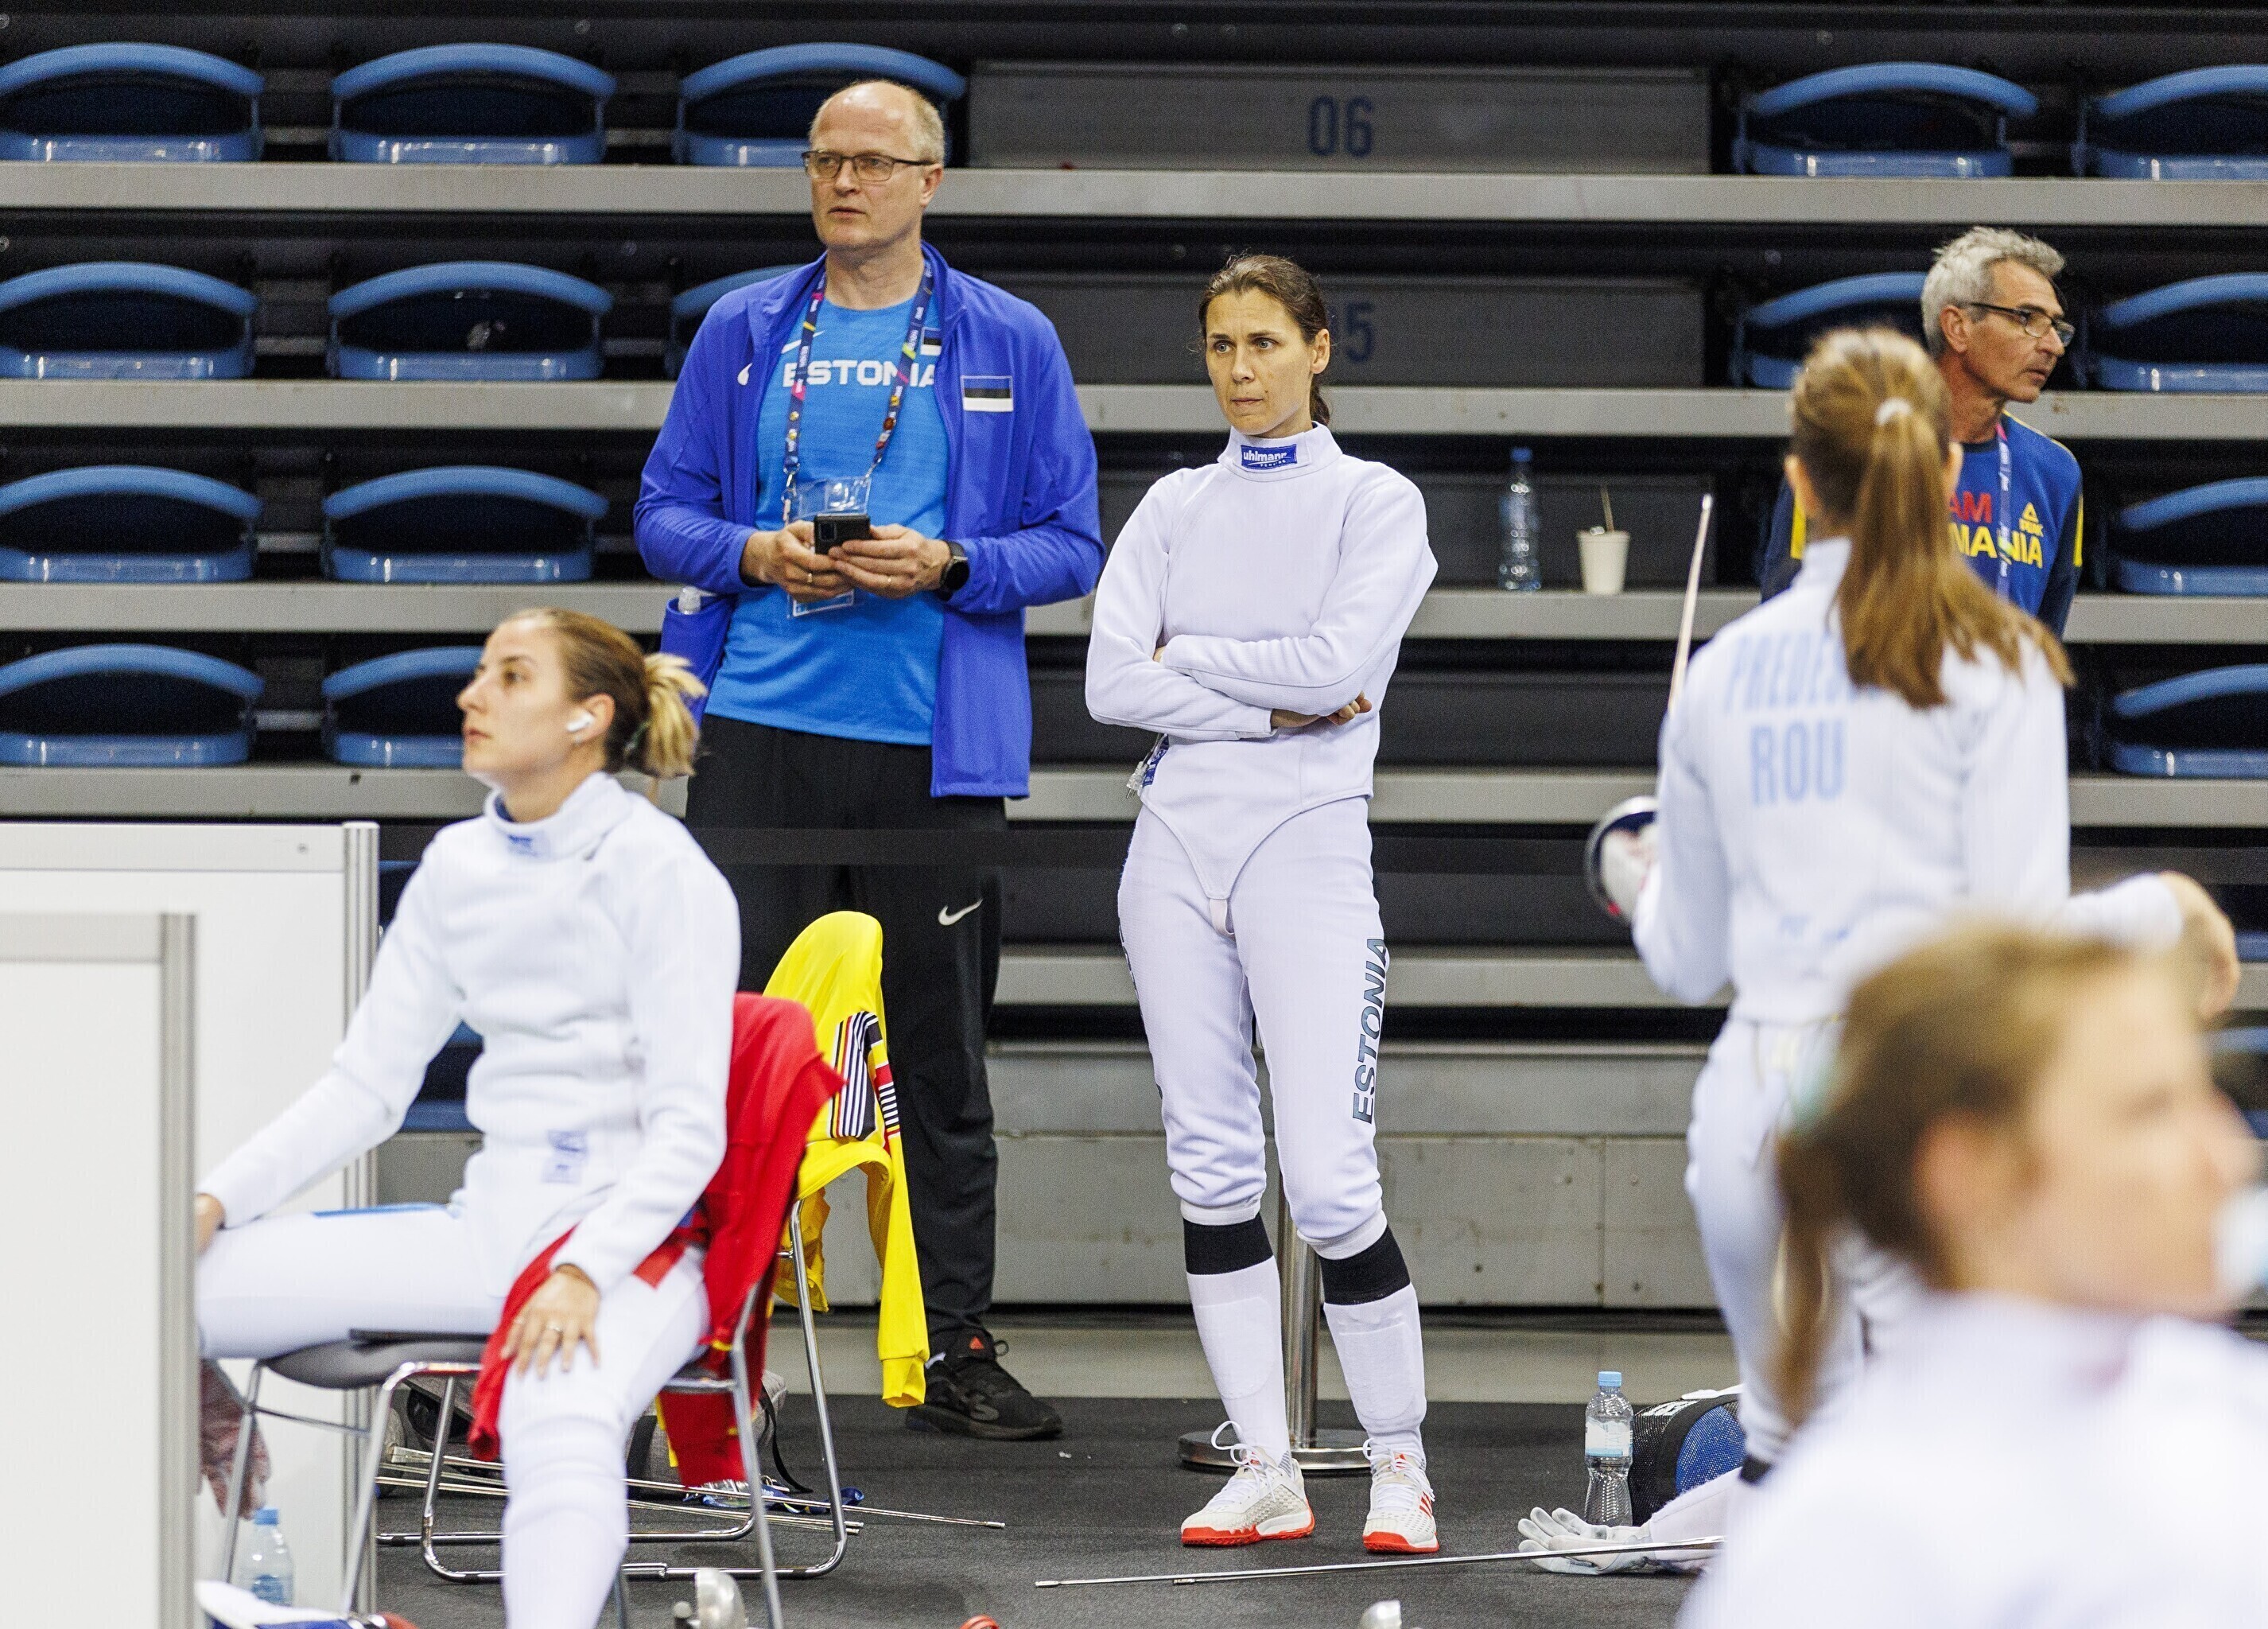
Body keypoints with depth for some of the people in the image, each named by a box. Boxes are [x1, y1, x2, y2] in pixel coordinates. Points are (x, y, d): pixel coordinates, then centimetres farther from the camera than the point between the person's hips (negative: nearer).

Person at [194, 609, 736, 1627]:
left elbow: (688, 1127, -12)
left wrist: (585, 1273, -26)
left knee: (562, 1430, -41)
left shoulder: (659, 871, -8)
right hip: (487, 1228, 7)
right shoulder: (459, 866, 12)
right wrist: (218, 1199, -1)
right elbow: (366, 1085, 13)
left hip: (627, 1244, -7)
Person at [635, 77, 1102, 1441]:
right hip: (762, 731, 1)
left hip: (934, 748, -1)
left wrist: (945, 566, -13)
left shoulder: (1012, 345, 5)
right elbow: (667, 513, 11)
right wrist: (758, 555, -9)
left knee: (943, 1055, 5)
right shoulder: (743, 332, 10)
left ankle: (962, 1349, 11)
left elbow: (1071, 546, 3)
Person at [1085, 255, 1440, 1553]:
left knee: (1329, 1178, -11)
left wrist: (1187, 653, -3)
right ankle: (1268, 1472, 8)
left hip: (1308, 847, -4)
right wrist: (1276, 706, -7)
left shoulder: (1376, 503, 2)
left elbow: (1340, 662, -13)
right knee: (1214, 1165, 4)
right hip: (1179, 846, 4)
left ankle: (1402, 1460, 3)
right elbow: (1112, 683, 1)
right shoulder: (1177, 507, 13)